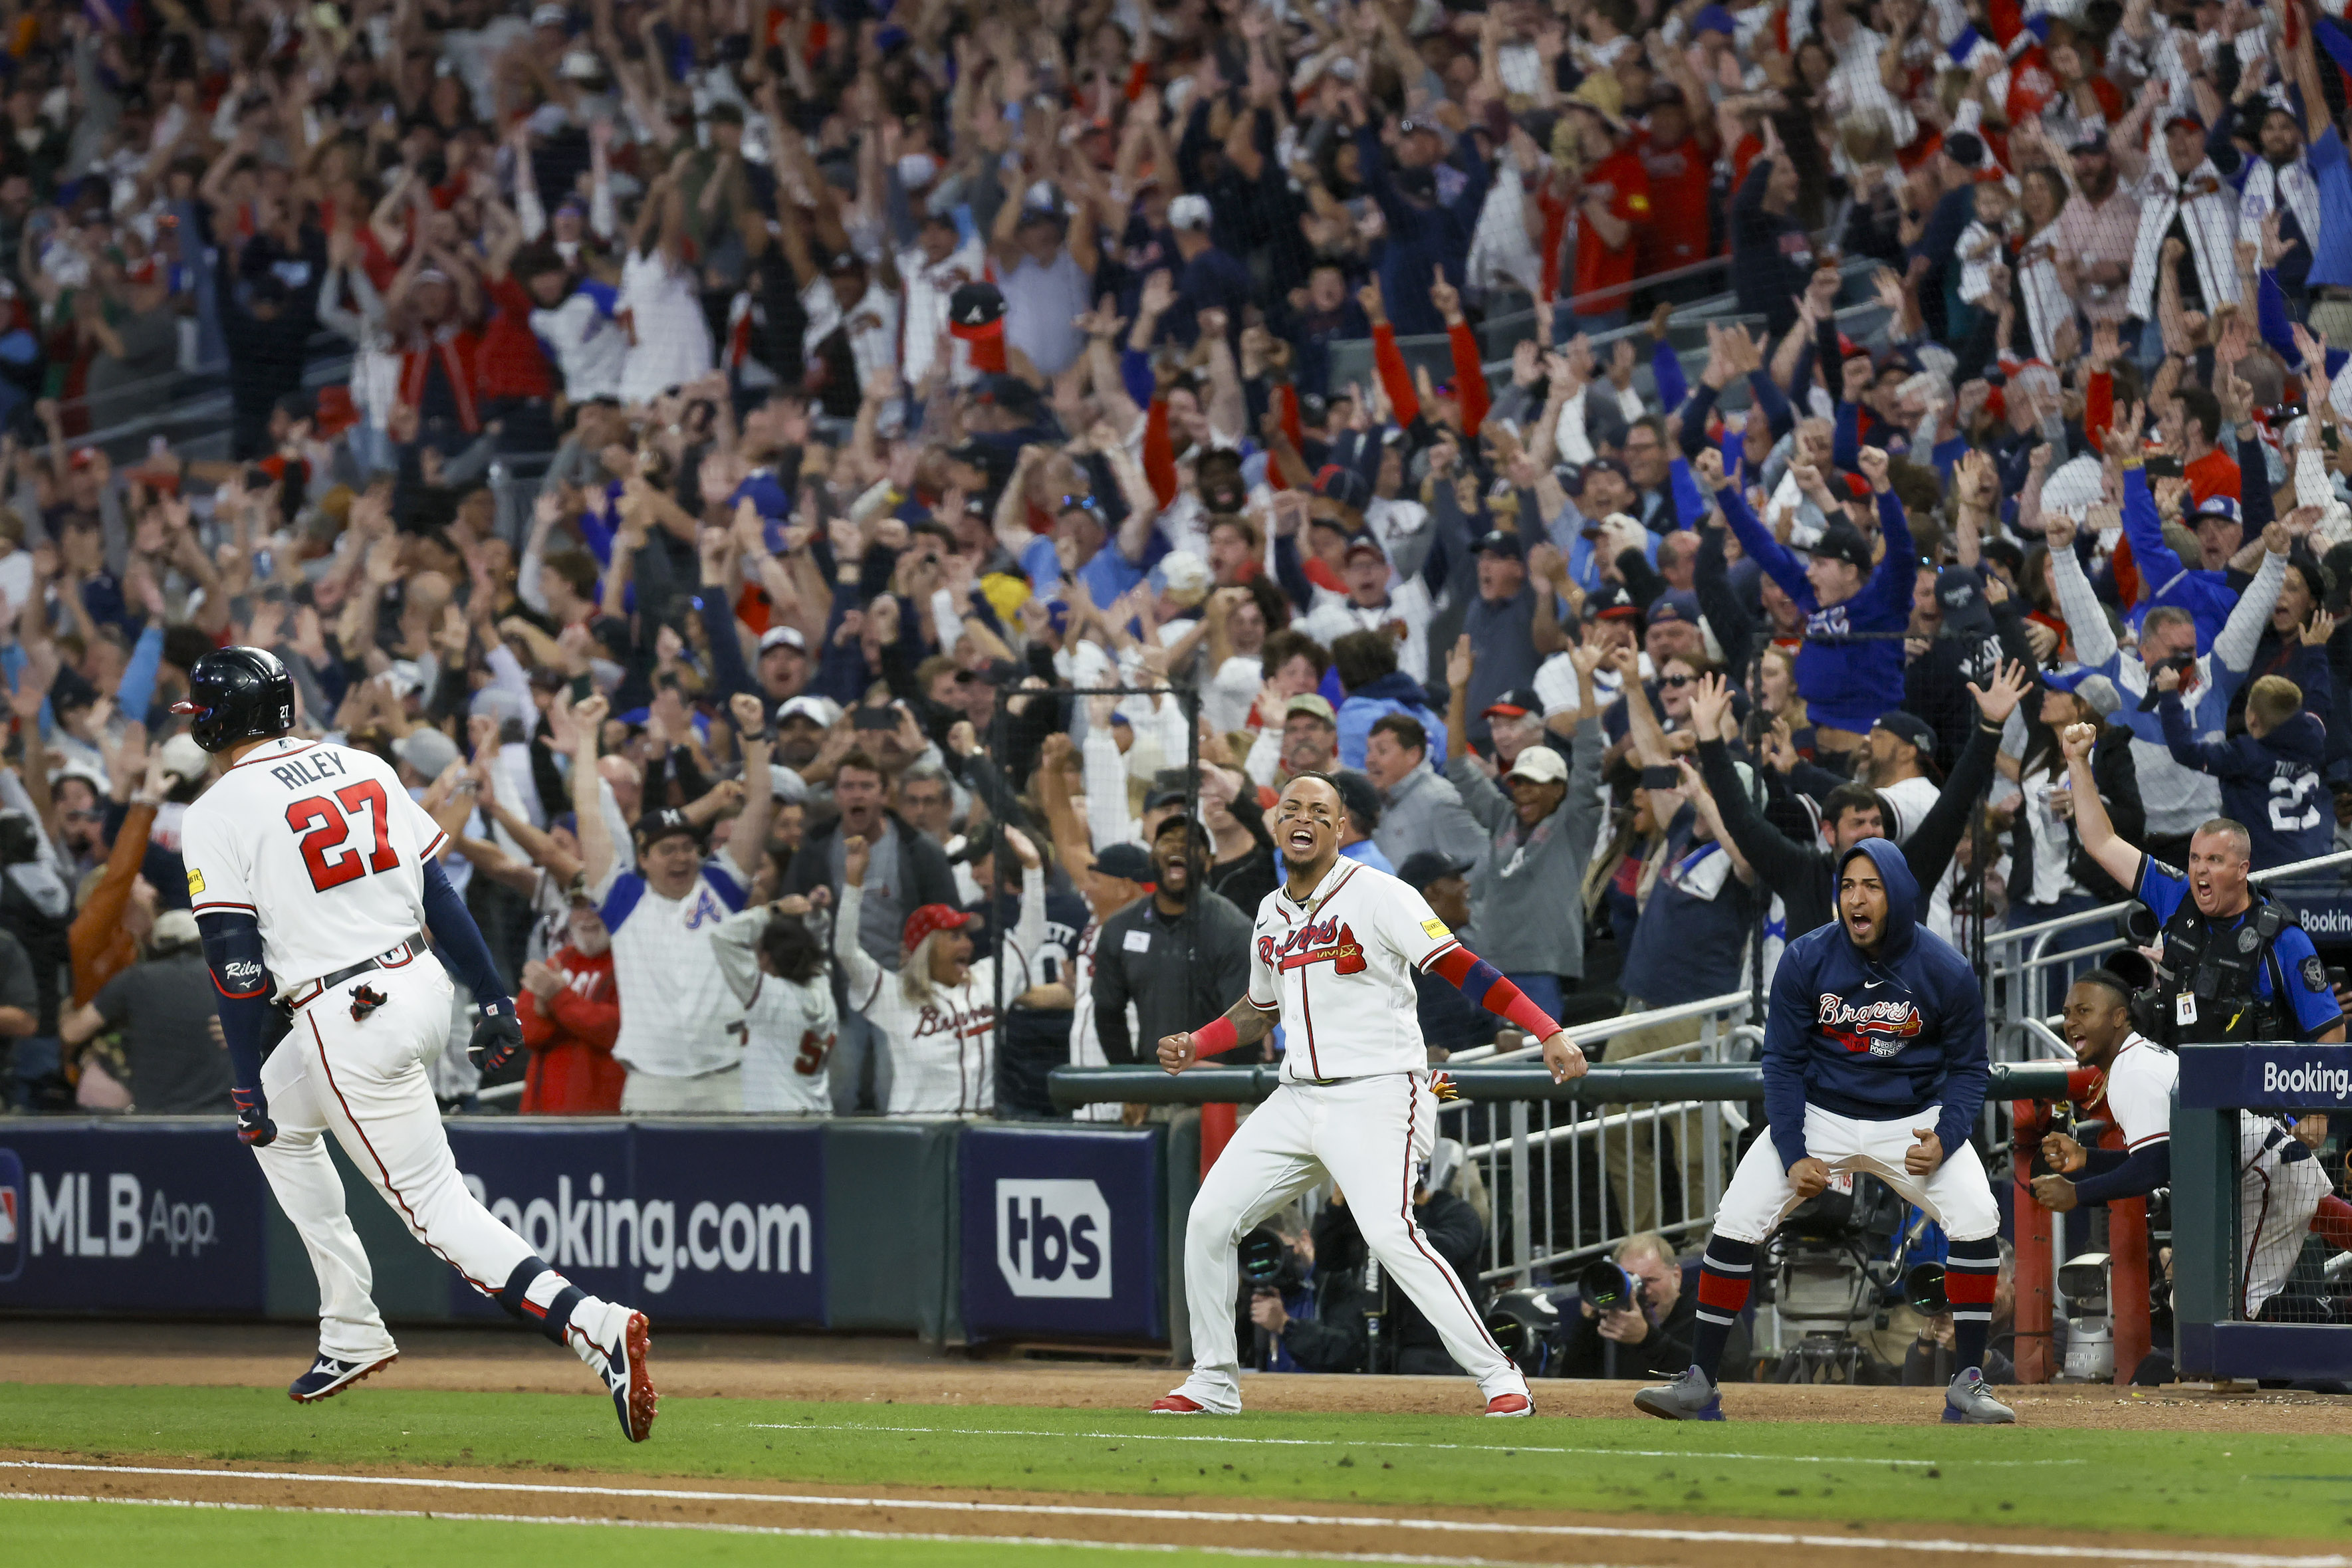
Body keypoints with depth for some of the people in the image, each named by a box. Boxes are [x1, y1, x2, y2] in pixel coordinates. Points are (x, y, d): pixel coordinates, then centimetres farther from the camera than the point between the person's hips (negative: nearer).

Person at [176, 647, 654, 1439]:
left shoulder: (217, 816, -7)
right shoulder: (362, 768, 10)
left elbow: (236, 963, -11)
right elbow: (439, 891, 8)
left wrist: (246, 1083, -8)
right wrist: (493, 999, 9)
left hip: (350, 1024, -8)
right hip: (424, 986, 8)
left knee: (434, 1205, -3)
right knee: (279, 1126, 29)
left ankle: (594, 1324, -23)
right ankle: (351, 1335, 28)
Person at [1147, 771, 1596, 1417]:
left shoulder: (1375, 894, -9)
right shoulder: (1272, 914, 13)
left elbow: (1461, 968, -15)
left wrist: (1548, 1032, -24)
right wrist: (1194, 1046, 11)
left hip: (1376, 1097, -7)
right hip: (1297, 1099, 7)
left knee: (1389, 1232, -25)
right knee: (1210, 1219, 1)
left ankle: (1499, 1378, -20)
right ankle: (1214, 1383, 15)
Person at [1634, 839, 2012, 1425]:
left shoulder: (1947, 973, -13)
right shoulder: (1806, 960, -13)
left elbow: (1969, 1068, -2)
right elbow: (1783, 1062, -5)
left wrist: (1945, 1139, -20)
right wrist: (1793, 1155, -15)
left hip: (1914, 1120, -1)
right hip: (1819, 1116, 1)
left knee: (1976, 1219, -22)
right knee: (1736, 1222, -15)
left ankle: (1968, 1387, -11)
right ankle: (1698, 1385, -7)